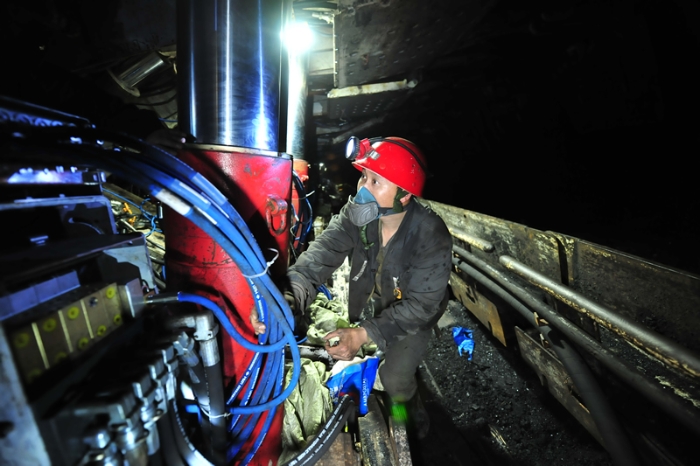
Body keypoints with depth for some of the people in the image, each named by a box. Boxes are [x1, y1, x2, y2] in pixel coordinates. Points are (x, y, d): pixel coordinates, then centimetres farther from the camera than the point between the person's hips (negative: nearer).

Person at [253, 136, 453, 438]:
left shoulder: (431, 237, -33)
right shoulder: (356, 215, -24)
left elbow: (420, 304, -30)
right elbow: (320, 257, -35)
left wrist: (364, 334, -41)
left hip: (410, 318, -3)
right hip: (365, 309, 4)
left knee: (394, 381, -6)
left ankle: (411, 408, 32)